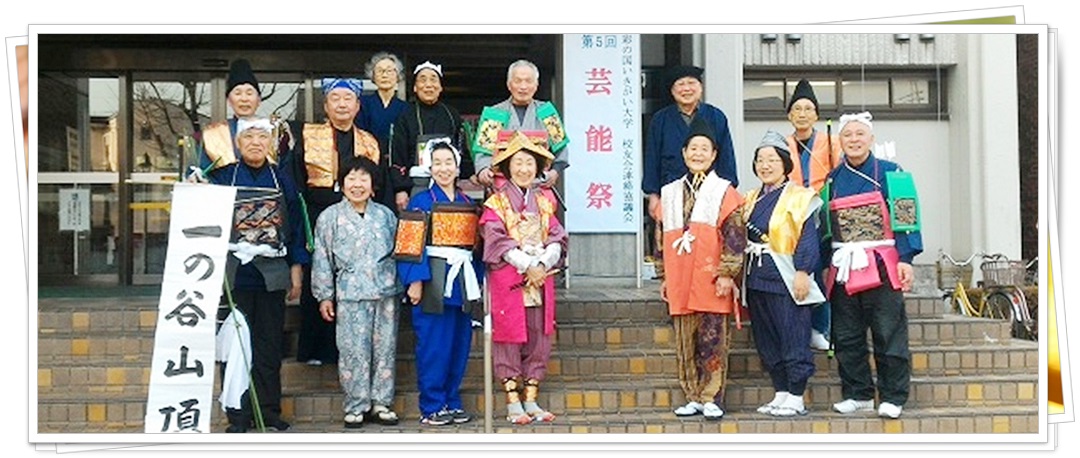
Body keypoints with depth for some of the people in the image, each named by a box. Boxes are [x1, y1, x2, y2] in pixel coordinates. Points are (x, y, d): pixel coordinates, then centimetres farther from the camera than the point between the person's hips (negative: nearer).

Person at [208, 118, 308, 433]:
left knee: (270, 347, 7)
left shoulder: (282, 179, 10)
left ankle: (269, 413, 17)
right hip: (235, 274, -2)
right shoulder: (222, 177, 2)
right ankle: (238, 417, 8)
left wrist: (296, 268, 8)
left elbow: (296, 226, 11)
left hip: (271, 275, 2)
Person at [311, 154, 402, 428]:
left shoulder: (386, 215, 11)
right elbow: (322, 258, 5)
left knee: (385, 349, 6)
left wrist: (403, 284, 13)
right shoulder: (330, 217, 4)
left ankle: (381, 403, 15)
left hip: (386, 292, 3)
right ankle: (356, 406, 6)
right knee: (353, 351, -3)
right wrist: (324, 295, 2)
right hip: (350, 295, -2)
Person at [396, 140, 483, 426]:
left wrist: (478, 280, 11)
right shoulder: (420, 202, 0)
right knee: (433, 346, -4)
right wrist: (415, 280, -17)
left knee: (460, 345, 7)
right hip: (433, 281, -5)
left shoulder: (469, 204, 15)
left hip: (462, 281, 5)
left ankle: (452, 402, 17)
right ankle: (431, 407, 4)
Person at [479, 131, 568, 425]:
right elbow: (497, 241, -9)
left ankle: (532, 401, 12)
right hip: (507, 280, -4)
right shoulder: (496, 203, 1)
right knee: (509, 337, -3)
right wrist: (527, 266, -16)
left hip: (541, 278, 4)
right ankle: (513, 404, 2)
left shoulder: (544, 203, 14)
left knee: (538, 338, 4)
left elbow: (557, 238, 6)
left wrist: (542, 265, -11)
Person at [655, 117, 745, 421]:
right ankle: (693, 398, 13)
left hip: (711, 281, -4)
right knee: (685, 344, 5)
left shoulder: (724, 192, 3)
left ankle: (711, 399, 2)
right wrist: (664, 277, 16)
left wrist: (727, 273, -12)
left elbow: (735, 236, -4)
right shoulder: (669, 194, 16)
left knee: (712, 342, -4)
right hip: (680, 282, 4)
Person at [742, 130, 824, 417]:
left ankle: (796, 398, 4)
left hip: (785, 278, -7)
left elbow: (808, 238, -10)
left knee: (793, 338, -3)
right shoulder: (752, 199, 16)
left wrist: (802, 272, -18)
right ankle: (780, 394, 19)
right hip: (756, 279, 7)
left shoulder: (799, 197, -5)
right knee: (766, 340, 10)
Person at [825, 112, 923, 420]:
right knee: (846, 337, 7)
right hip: (843, 268, 4)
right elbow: (823, 226, 15)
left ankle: (893, 397, 7)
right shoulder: (833, 180, 11)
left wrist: (905, 258, -13)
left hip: (881, 266, -4)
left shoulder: (889, 173, 1)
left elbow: (904, 217, -4)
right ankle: (858, 394, 18)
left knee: (888, 335, -2)